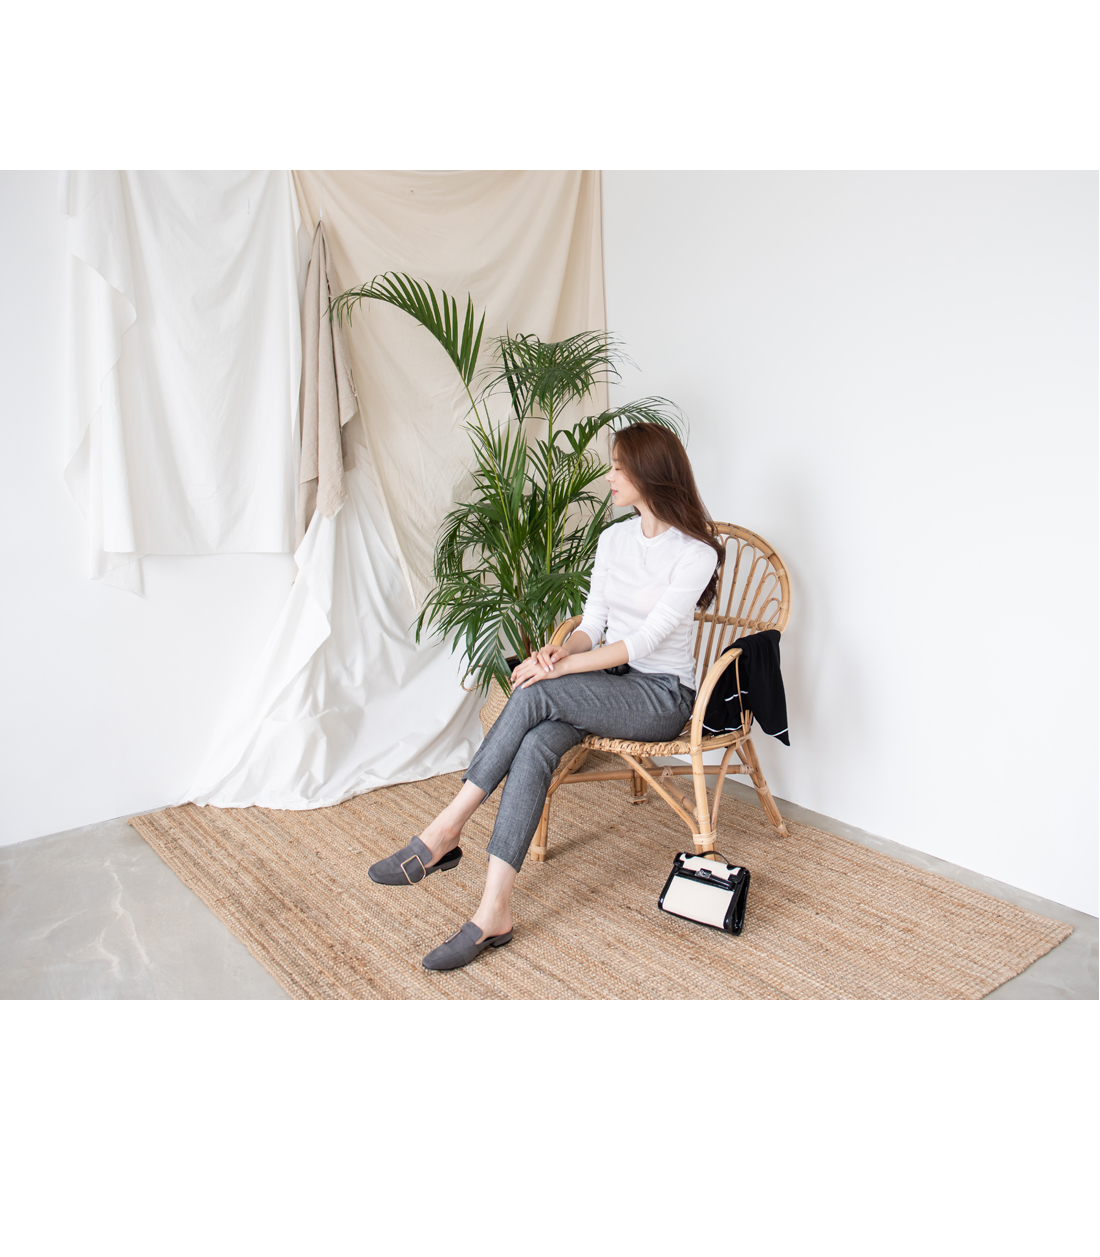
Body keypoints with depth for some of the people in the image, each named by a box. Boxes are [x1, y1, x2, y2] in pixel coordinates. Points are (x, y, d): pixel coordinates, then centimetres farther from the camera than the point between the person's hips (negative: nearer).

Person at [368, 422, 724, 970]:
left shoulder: (695, 553, -11)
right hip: (606, 685, 6)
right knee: (536, 745, -28)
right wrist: (560, 649, -14)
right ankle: (493, 913, -31)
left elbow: (645, 641, -18)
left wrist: (559, 668, -24)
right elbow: (593, 625, 9)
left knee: (536, 694, -31)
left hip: (662, 695, -5)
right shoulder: (613, 539, 11)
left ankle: (445, 832, -21)